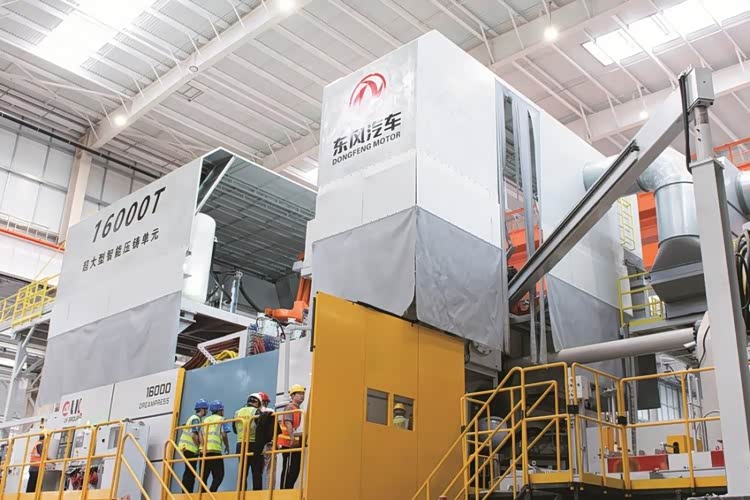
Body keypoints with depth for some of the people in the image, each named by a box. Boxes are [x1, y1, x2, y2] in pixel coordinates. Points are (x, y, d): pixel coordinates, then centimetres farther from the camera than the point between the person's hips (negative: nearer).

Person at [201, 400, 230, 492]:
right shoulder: (221, 419, 7)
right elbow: (224, 435, -5)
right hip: (215, 450, -5)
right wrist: (227, 446, 8)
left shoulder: (205, 420, 22)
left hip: (204, 450, 5)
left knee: (203, 476, 9)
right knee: (219, 475, -1)